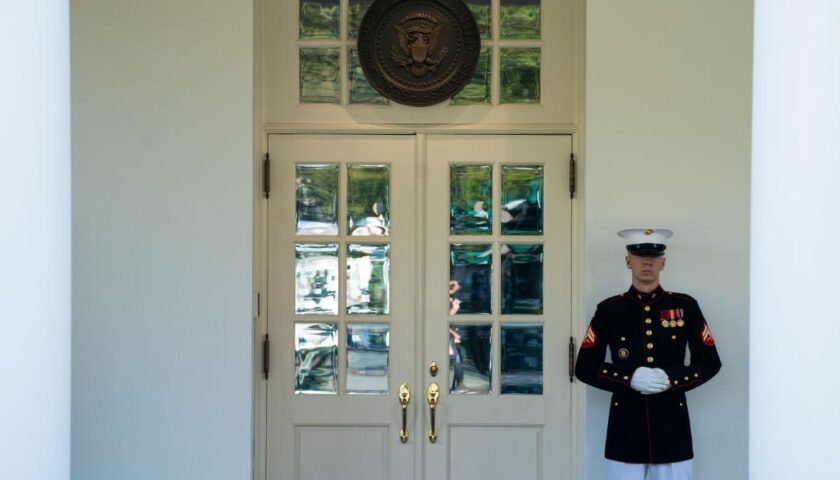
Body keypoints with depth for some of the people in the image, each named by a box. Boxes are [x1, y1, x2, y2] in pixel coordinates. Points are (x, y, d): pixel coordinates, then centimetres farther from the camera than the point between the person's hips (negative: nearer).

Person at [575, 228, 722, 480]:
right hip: (626, 424, -1)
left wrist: (672, 379, -11)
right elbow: (585, 367, 0)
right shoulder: (609, 309, 1)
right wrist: (630, 378, -15)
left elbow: (710, 361, 6)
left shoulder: (685, 306, 3)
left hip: (672, 424, 1)